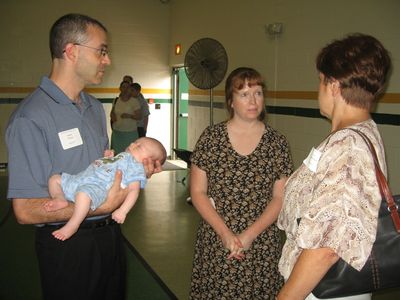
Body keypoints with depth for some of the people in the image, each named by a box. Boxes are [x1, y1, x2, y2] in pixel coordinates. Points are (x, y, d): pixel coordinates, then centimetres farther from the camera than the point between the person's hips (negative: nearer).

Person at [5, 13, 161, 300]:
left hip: (110, 234, 8)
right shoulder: (30, 118, -20)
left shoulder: (95, 107, 7)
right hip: (69, 245, -7)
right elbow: (25, 210, -21)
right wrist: (101, 207, -25)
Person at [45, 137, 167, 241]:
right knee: (54, 178, 15)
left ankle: (72, 225, -26)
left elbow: (134, 190, -15)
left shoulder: (136, 167, -3)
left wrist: (123, 211, -25)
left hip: (96, 186, -10)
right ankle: (60, 198, -9)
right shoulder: (121, 156, 28)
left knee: (83, 194, -43)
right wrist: (107, 158, 25)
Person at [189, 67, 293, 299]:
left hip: (261, 246, 0)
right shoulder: (211, 137, -2)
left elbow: (280, 197, -1)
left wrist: (250, 234, -12)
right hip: (215, 243, 0)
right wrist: (224, 232, -12)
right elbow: (198, 192, -2)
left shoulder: (277, 143, 0)